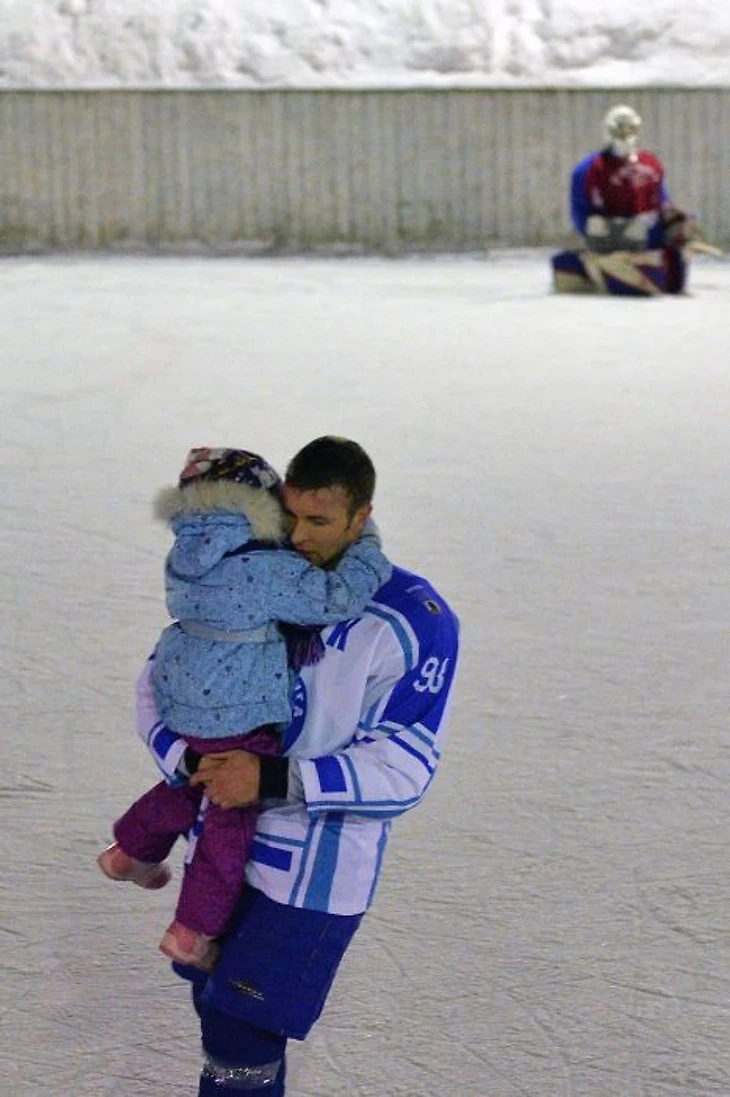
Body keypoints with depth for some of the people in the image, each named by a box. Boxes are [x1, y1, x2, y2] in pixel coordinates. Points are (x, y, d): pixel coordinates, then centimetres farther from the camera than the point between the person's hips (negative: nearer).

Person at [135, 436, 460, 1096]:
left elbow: (404, 766, -19)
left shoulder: (413, 621, -15)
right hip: (224, 844, 6)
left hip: (318, 865, -6)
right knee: (215, 1004, 19)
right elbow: (161, 675, 7)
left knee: (240, 1039, -7)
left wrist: (273, 780, -28)